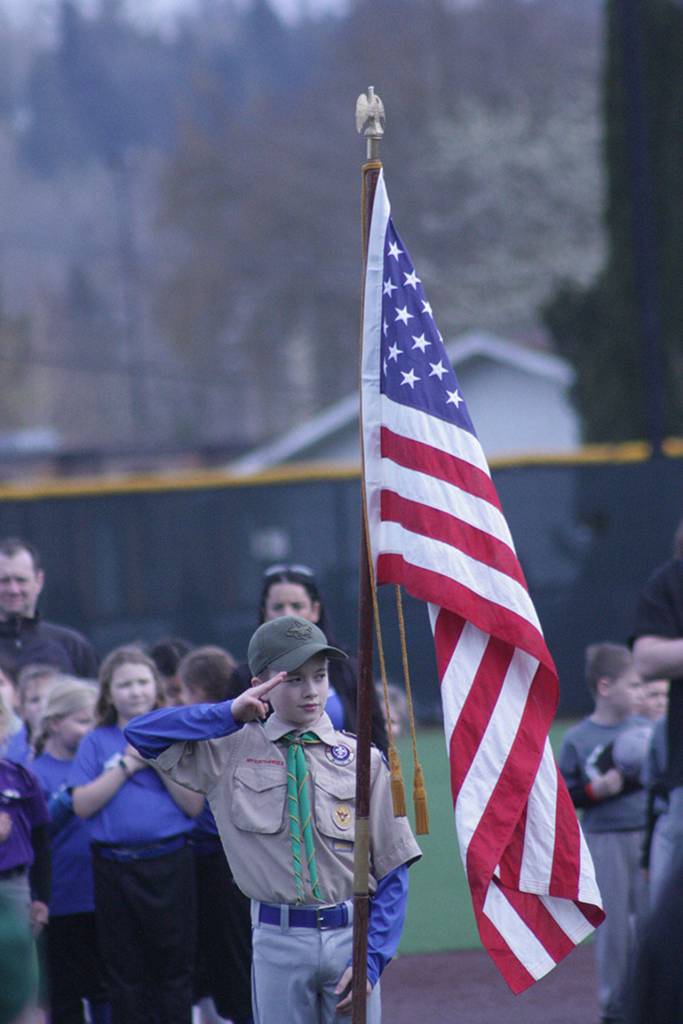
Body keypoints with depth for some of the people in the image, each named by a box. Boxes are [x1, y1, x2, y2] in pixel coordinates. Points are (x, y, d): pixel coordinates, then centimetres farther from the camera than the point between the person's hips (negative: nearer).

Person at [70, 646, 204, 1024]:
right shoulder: (96, 742, 6)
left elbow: (194, 805, -1)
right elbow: (83, 805, -5)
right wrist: (127, 765, -8)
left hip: (170, 864, -1)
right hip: (115, 866, 1)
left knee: (174, 968, 1)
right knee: (125, 972, 6)